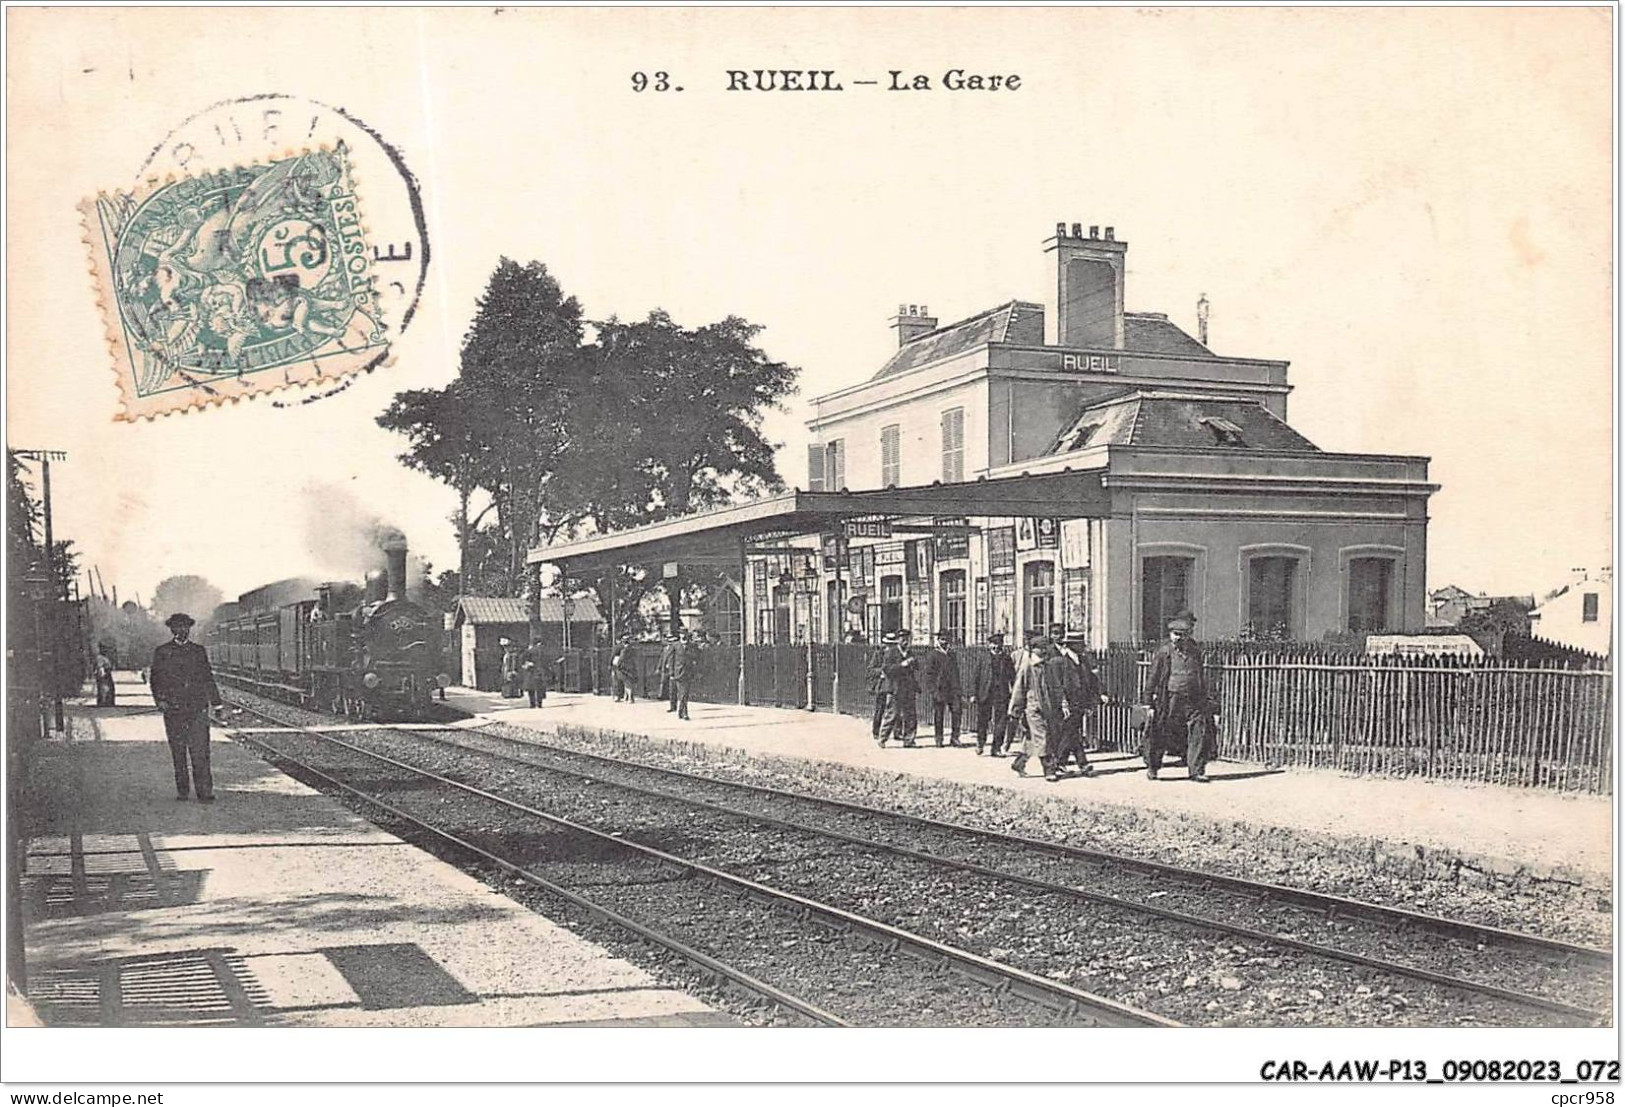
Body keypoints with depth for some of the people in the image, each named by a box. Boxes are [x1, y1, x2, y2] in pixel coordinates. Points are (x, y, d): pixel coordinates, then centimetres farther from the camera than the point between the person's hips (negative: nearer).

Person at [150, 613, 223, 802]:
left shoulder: (199, 651, 13)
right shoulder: (161, 652, 9)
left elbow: (207, 677, 16)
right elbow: (156, 679, 6)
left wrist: (216, 701, 9)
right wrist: (160, 699, -9)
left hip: (197, 708, 0)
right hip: (173, 709, 0)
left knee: (200, 751, -9)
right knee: (178, 752, 5)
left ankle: (205, 792, -11)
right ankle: (182, 790, 16)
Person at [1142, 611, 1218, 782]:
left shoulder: (1195, 651, 12)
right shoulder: (1164, 651, 0)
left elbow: (1202, 676, 20)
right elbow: (1153, 677, 0)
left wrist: (1208, 699, 16)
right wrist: (1149, 702, -3)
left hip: (1194, 701, 3)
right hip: (1170, 700, -3)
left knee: (1199, 734, -6)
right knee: (1161, 735, 4)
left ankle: (1197, 771, 1)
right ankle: (1152, 767, 23)